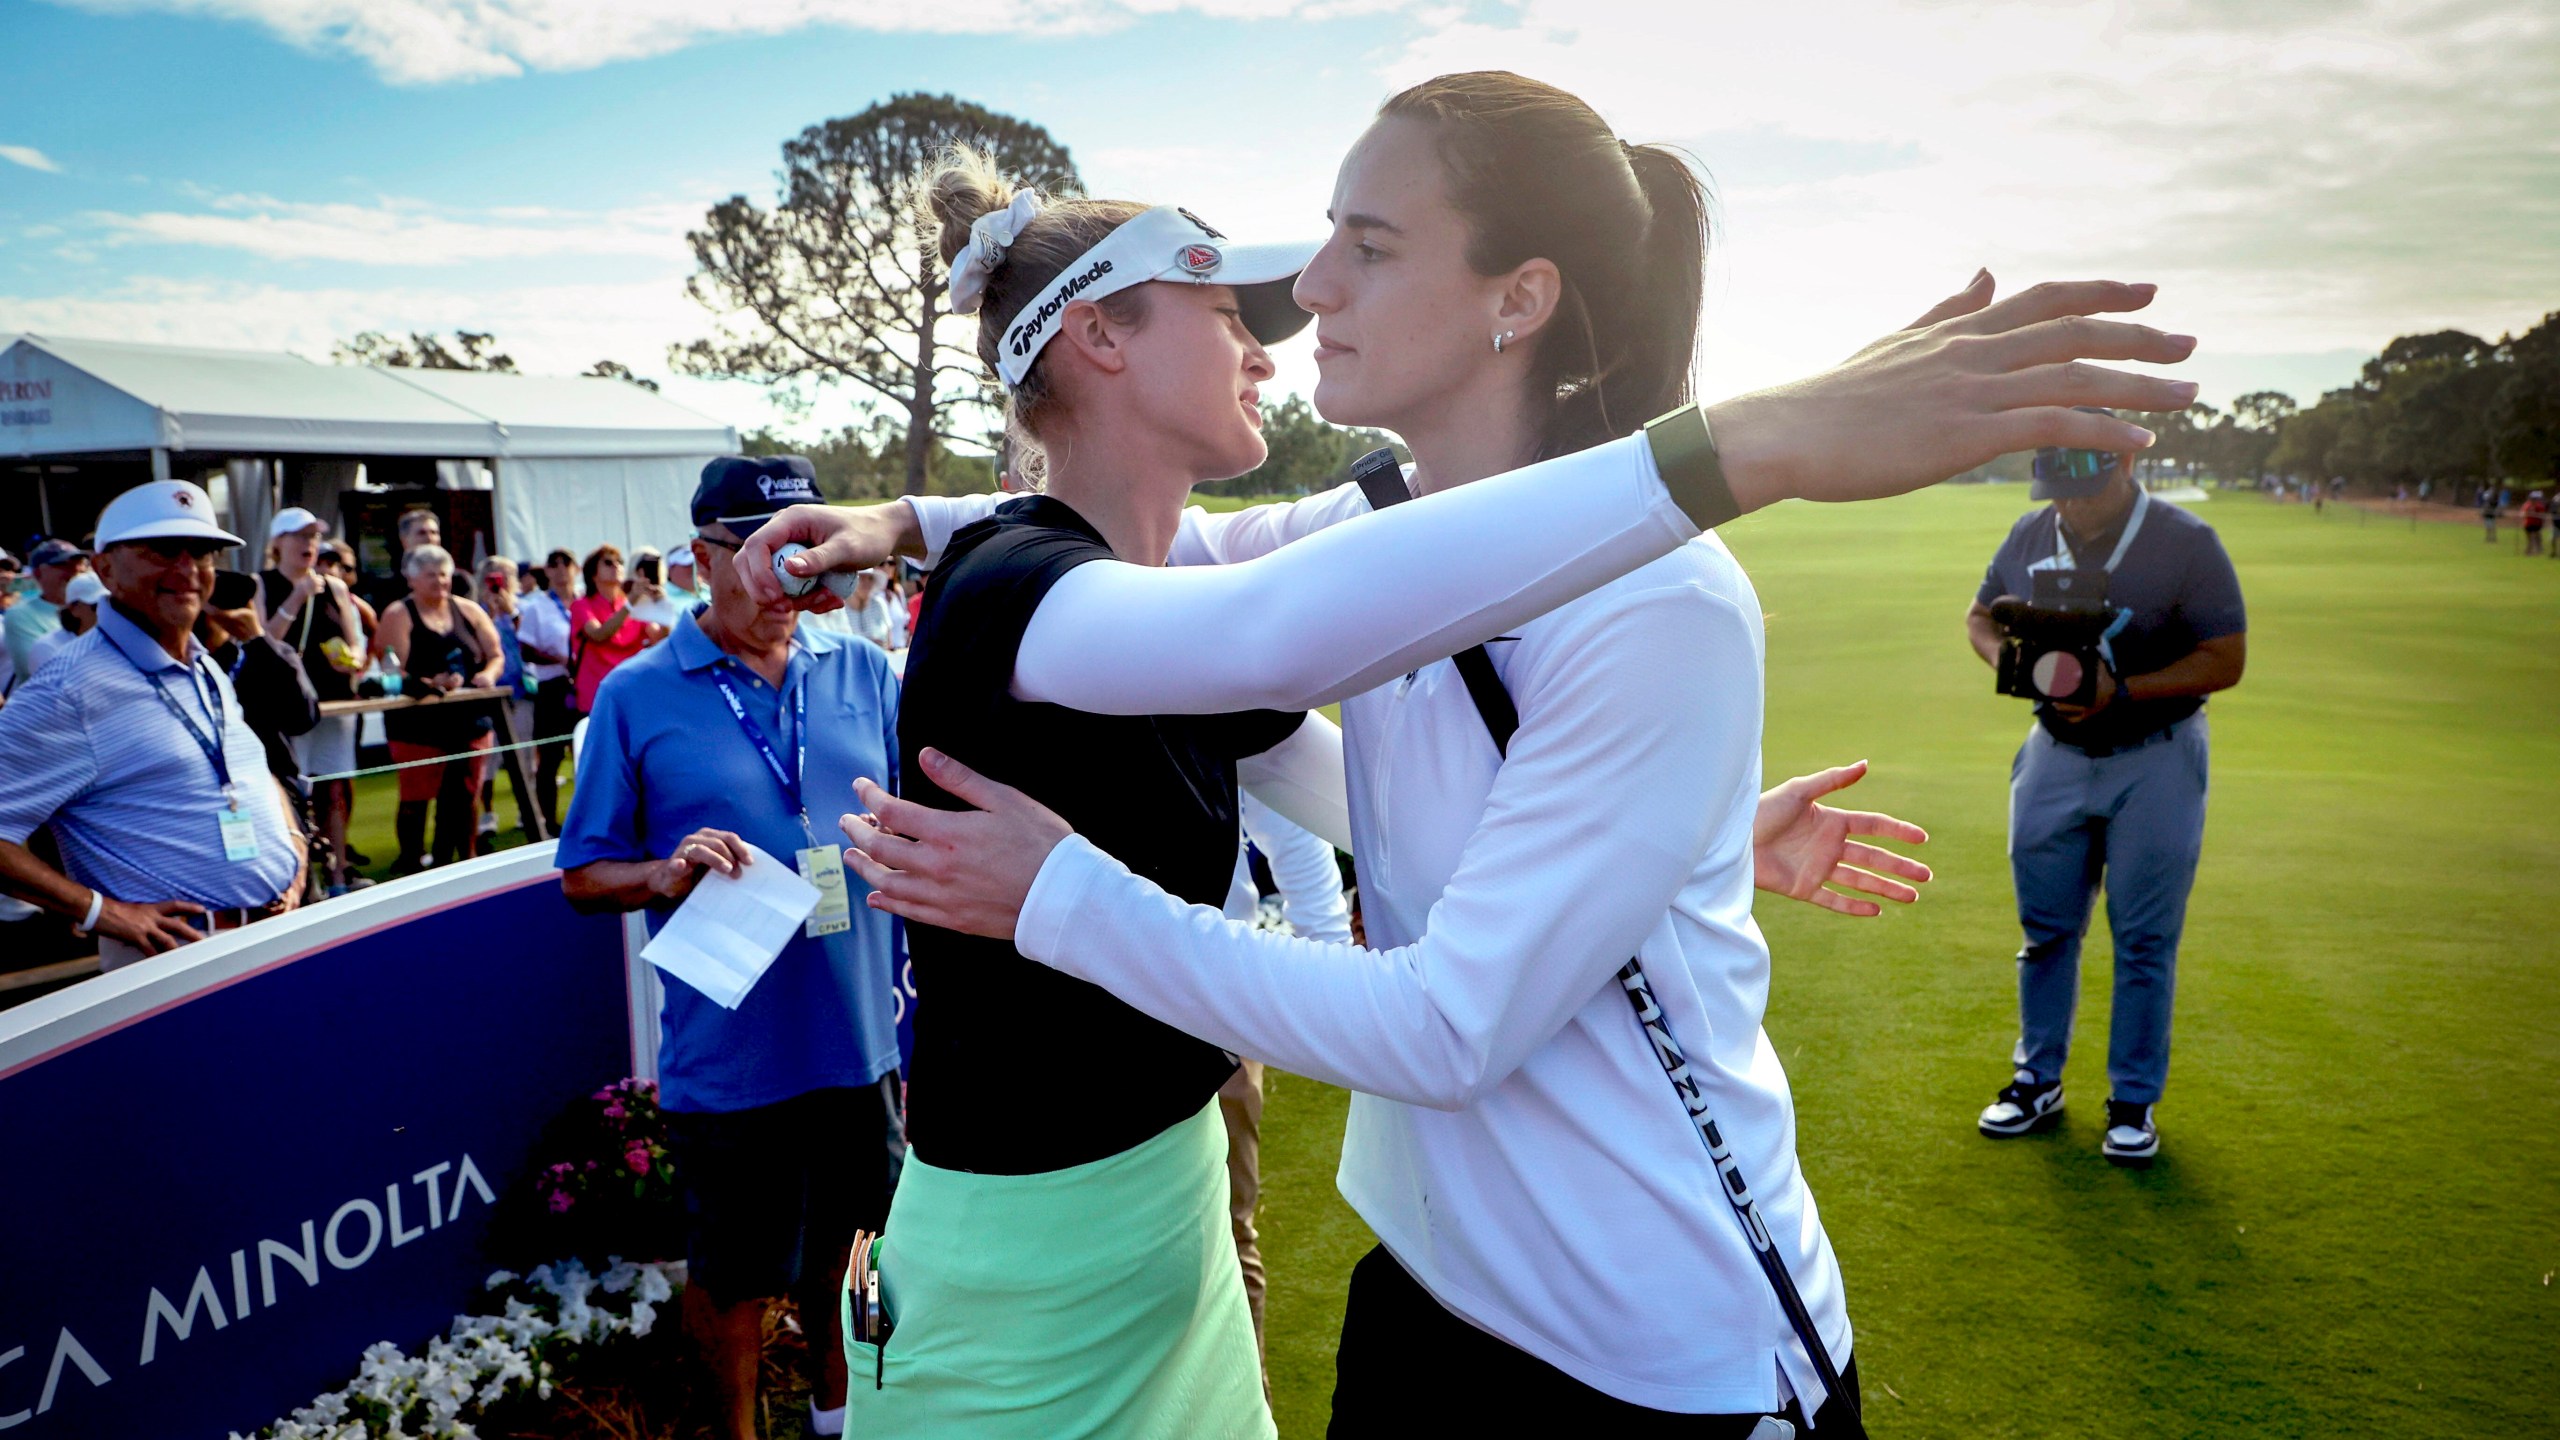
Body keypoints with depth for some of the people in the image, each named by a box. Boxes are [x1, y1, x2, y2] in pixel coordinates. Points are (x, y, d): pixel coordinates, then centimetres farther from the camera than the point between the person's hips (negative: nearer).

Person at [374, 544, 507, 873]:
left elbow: (497, 656, 12)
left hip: (470, 719, 4)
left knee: (466, 797, 9)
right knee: (416, 799, 0)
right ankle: (411, 864, 13)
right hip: (417, 724, -4)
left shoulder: (469, 611, 12)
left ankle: (464, 863, 20)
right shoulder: (398, 616, -2)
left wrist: (489, 673, -10)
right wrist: (429, 684, -27)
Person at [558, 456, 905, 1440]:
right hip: (728, 1053, -3)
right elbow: (582, 876, -1)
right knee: (734, 1270, 14)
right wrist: (667, 875, -20)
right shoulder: (637, 696, -5)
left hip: (863, 1032, 3)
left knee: (838, 1231, 22)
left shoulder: (865, 674, 3)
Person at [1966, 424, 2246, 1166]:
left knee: (2145, 941, 3)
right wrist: (2008, 658, -12)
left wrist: (2121, 690, -25)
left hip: (2155, 761, -4)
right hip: (2054, 755, 4)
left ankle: (2133, 1102, 18)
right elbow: (1981, 616, 11)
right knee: (2045, 929, 12)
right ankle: (2038, 1081, 27)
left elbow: (2225, 659, -13)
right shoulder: (2031, 534, -1)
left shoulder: (2186, 542, -13)